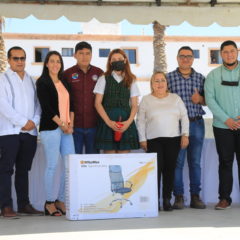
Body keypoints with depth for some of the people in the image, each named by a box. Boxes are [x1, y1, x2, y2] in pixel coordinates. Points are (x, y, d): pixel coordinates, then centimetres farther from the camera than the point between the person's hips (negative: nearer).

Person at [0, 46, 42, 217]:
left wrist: (34, 121, -5)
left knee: (23, 170, 10)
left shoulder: (31, 80, 16)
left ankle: (24, 204, 15)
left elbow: (37, 103, 12)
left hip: (30, 132, 5)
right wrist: (23, 122, -12)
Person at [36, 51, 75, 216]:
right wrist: (62, 124, -11)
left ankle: (61, 201, 12)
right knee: (52, 166, -5)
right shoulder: (42, 82, -1)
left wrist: (71, 123, -1)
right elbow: (46, 106, -9)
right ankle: (50, 203, 5)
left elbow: (71, 105, 14)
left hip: (67, 128, 6)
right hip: (50, 128, -6)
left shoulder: (64, 83, 18)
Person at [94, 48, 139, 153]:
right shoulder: (104, 79, 7)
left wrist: (128, 121, -10)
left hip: (126, 123, 1)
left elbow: (134, 105, 8)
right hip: (107, 121, -1)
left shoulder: (131, 81, 12)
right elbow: (98, 103, 1)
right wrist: (109, 122, -11)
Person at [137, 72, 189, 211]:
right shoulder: (146, 100, 7)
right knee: (156, 168, -11)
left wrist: (185, 135, 1)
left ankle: (167, 199, 9)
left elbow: (184, 117, 10)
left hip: (173, 139, 2)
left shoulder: (175, 98, 11)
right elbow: (141, 121, 6)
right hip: (153, 140, -2)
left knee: (170, 168, 1)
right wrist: (142, 139, 1)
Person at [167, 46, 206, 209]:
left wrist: (200, 99, -8)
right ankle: (179, 197, 5)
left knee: (195, 161, 6)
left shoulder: (200, 78, 11)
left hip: (197, 124, 3)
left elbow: (207, 101, 14)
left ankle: (195, 196, 13)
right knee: (177, 161, -2)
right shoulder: (169, 77, 3)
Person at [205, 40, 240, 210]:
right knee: (225, 162, 4)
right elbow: (210, 99, -2)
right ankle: (225, 198, 10)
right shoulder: (213, 75, 6)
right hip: (222, 126, 0)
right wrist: (226, 119, -10)